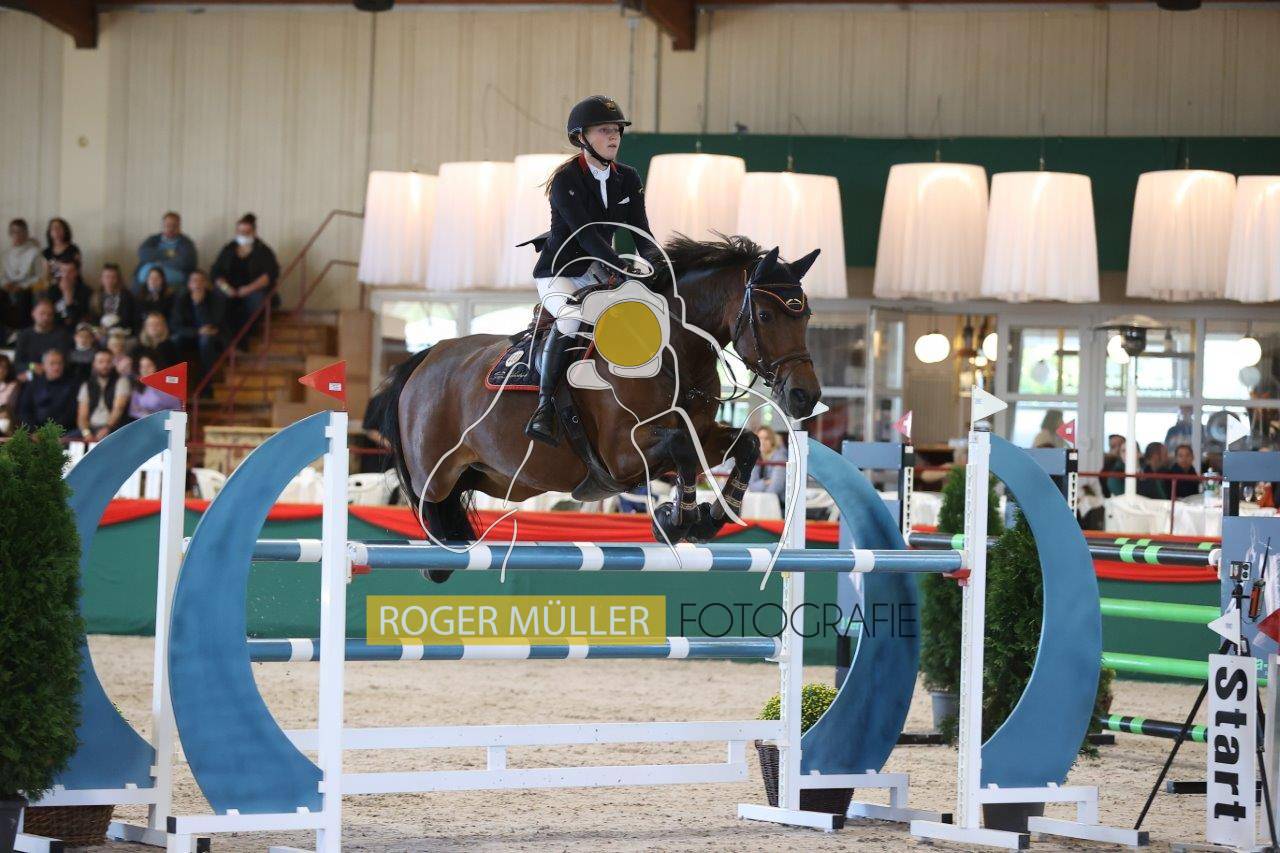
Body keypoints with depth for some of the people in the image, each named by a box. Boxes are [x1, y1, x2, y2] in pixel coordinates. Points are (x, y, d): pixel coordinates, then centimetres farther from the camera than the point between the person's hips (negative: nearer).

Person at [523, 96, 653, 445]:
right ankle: (544, 407, -36)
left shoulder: (627, 179, 4)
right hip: (558, 273, -7)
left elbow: (640, 232, -1)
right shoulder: (566, 180, -15)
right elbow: (584, 232, -26)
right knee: (572, 316, -35)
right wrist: (621, 266, -38)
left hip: (598, 274, 7)